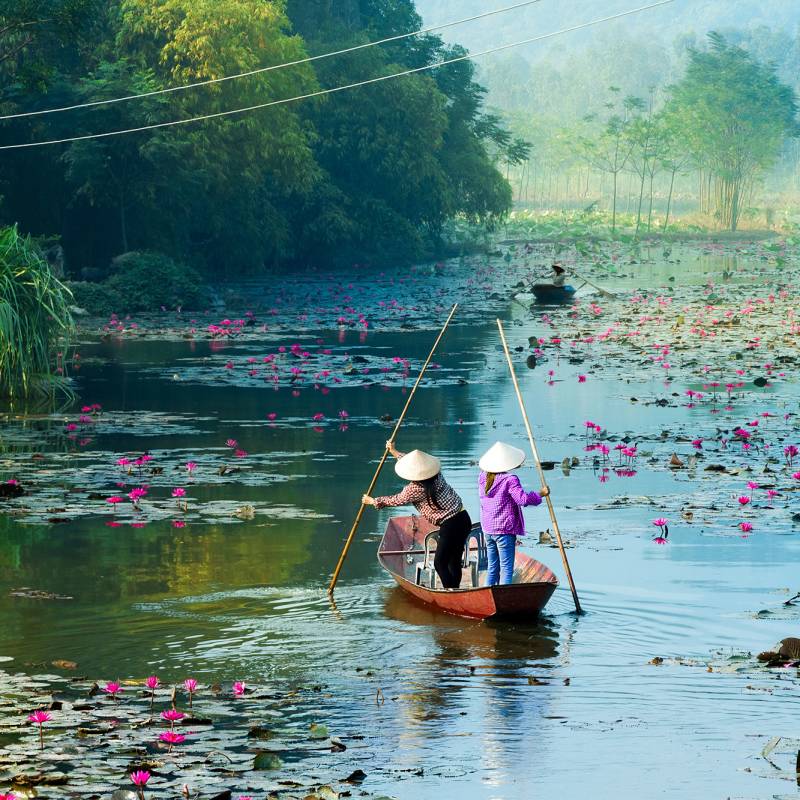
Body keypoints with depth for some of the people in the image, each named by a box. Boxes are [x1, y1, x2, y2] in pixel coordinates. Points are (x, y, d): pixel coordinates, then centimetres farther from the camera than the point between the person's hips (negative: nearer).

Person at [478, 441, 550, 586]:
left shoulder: (483, 478, 4)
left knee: (492, 568, 14)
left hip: (488, 530, 7)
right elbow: (522, 498, -22)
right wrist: (540, 494, -7)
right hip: (505, 531, -7)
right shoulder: (509, 480, -15)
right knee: (506, 569, -4)